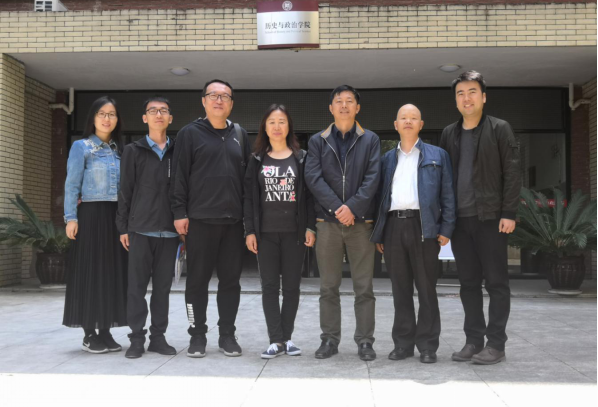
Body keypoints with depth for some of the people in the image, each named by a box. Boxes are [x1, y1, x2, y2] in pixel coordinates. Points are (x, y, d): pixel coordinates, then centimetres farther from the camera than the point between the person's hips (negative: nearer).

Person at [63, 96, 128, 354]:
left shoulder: (119, 150, 14)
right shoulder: (81, 147, 0)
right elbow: (72, 185, -5)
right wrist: (71, 217, -14)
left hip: (116, 216, 5)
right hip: (91, 215, -5)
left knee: (113, 272, 6)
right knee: (90, 272, -2)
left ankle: (105, 332, 14)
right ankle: (89, 335, 6)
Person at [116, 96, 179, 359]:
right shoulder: (133, 151, 6)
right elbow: (125, 191, 3)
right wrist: (123, 227, -1)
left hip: (169, 230, 1)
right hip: (140, 229, -1)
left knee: (163, 286, 7)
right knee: (137, 286, 1)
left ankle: (158, 336, 16)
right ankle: (137, 338, 10)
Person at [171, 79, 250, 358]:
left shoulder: (240, 135, 14)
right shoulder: (190, 133, 3)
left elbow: (249, 175, 14)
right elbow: (179, 175, -2)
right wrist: (179, 212, -8)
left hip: (234, 220, 3)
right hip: (200, 219, -3)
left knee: (230, 280, 7)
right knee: (198, 280, 3)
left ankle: (227, 335, 18)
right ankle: (197, 335, 14)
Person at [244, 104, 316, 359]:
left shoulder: (301, 158, 5)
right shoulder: (257, 160, 8)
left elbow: (309, 194, 3)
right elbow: (250, 197, 5)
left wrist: (310, 227, -5)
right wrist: (249, 230, -3)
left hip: (294, 231, -1)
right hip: (265, 231, 1)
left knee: (292, 285, 5)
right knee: (269, 285, 1)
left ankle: (287, 337, 16)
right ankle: (276, 340, 6)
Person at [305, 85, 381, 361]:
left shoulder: (370, 140, 8)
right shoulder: (318, 141, 10)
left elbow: (373, 177, -3)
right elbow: (313, 177, -2)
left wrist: (353, 207, -15)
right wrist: (337, 207, -13)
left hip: (361, 221, -1)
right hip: (328, 221, 1)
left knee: (364, 286, 2)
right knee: (329, 287, 6)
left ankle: (365, 341, 11)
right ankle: (330, 339, 14)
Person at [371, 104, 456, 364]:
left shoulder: (437, 155, 10)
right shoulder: (387, 159, 18)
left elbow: (447, 194, 4)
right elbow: (380, 195, 14)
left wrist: (446, 229, -6)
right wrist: (378, 233, 7)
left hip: (424, 226, -3)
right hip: (393, 226, 3)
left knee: (426, 288, 1)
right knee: (400, 289, 8)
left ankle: (428, 346, 9)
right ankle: (403, 343, 16)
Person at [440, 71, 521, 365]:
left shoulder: (500, 129, 1)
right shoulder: (449, 134, 14)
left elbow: (512, 173, -4)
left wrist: (508, 214, -11)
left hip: (490, 217, -4)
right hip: (459, 219, 5)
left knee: (496, 281, 0)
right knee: (468, 282, 8)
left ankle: (496, 344, 6)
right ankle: (474, 341, 16)